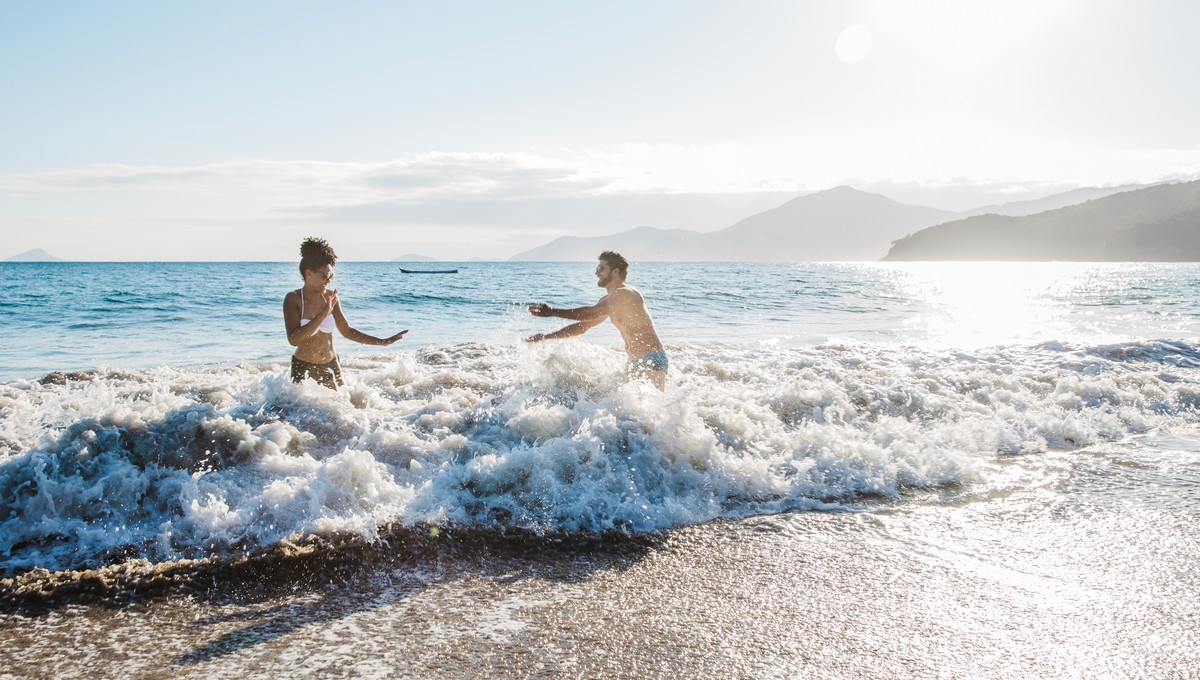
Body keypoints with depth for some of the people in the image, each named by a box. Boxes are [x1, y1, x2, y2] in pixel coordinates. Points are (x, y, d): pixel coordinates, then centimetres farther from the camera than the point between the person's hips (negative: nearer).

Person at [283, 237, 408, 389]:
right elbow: (293, 339, -27)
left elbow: (346, 330, 5)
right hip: (303, 367, -4)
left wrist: (383, 342, 1)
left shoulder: (330, 296, -4)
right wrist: (323, 314, -30)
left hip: (331, 365, 4)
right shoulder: (293, 299, -16)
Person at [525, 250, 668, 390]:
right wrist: (547, 336, 13)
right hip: (634, 361, 10)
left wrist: (552, 312, -25)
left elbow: (592, 313, -27)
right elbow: (583, 325, 18)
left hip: (652, 360, -10)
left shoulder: (625, 293, -18)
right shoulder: (608, 301, 14)